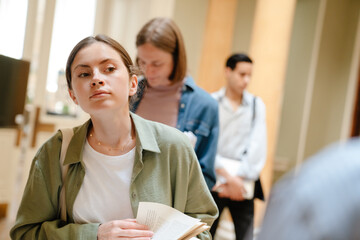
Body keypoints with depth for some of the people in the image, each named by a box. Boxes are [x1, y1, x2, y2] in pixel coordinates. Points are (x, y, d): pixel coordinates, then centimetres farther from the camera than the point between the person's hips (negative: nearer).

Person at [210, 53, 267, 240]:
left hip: (243, 184, 2)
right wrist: (228, 177, -12)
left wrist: (239, 179, -7)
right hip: (213, 182, -1)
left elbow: (257, 147, 1)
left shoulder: (256, 105, 7)